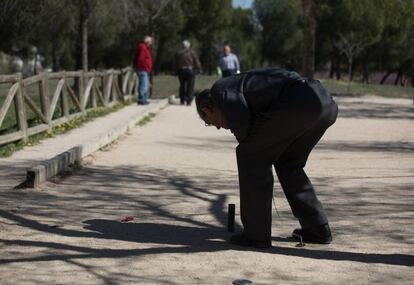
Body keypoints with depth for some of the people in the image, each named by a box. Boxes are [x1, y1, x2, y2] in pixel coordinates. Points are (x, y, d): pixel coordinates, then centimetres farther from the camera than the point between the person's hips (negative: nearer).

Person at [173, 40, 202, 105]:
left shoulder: (178, 53, 5)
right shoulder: (191, 52, -3)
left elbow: (175, 63, 8)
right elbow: (197, 61, -4)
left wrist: (176, 71, 15)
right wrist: (199, 69, 3)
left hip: (181, 71, 3)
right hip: (190, 70, -3)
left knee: (182, 86, 15)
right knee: (190, 86, 0)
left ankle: (182, 100, 18)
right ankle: (189, 101, -7)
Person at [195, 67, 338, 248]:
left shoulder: (220, 89, 12)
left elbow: (241, 124, -6)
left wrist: (247, 147, 15)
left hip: (299, 100, -9)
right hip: (326, 103, 9)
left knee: (250, 156, 6)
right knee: (288, 162, 27)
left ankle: (256, 233, 8)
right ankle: (317, 228, 26)